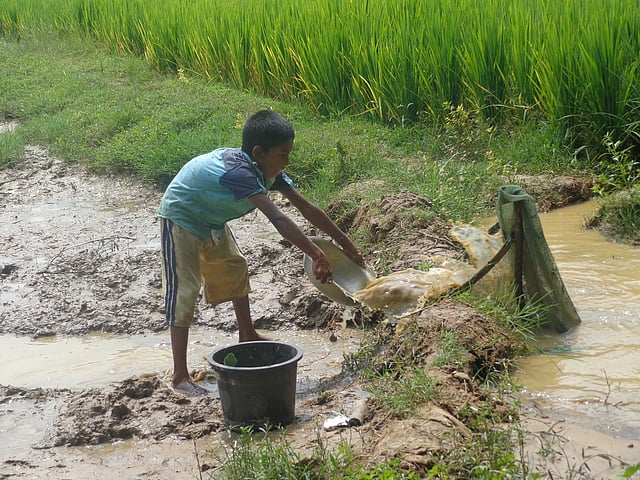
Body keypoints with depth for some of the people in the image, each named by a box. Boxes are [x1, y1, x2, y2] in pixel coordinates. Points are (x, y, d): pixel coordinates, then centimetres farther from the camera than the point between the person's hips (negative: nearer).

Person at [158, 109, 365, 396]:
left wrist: (345, 243, -4)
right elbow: (278, 219, -47)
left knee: (235, 269, 22)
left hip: (212, 220, 10)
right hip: (180, 219, -10)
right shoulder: (238, 172, -39)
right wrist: (316, 256, -50)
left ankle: (247, 336, 42)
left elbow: (305, 207, -6)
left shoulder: (270, 170, -12)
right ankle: (180, 376, -11)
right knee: (184, 290, -13)